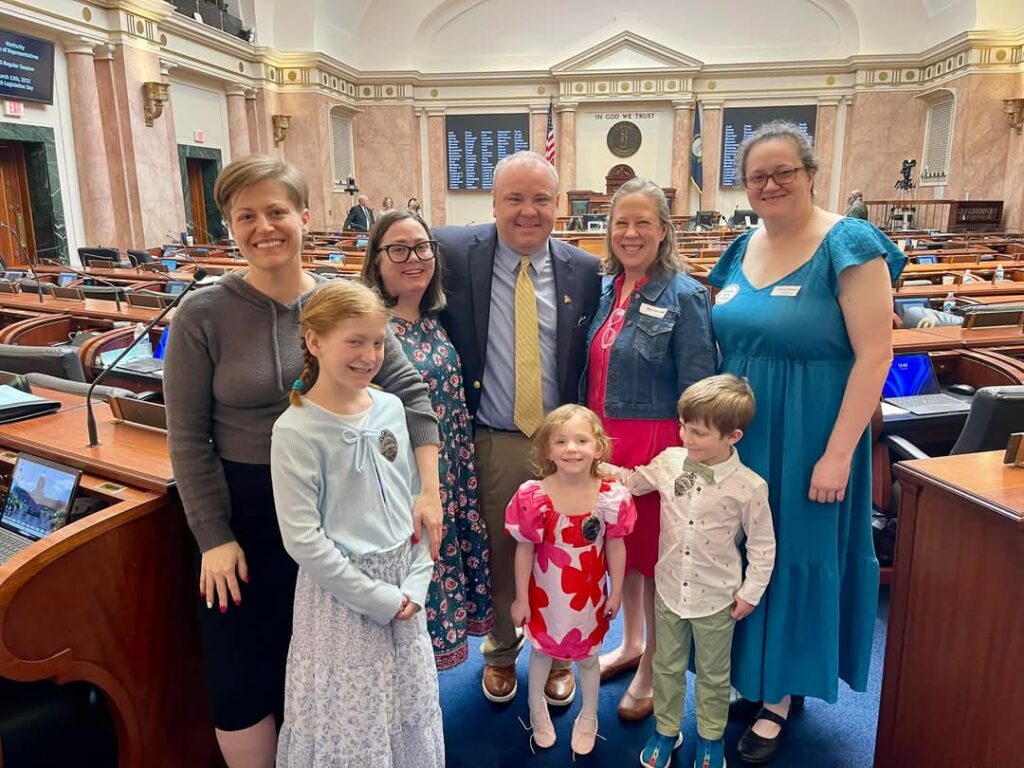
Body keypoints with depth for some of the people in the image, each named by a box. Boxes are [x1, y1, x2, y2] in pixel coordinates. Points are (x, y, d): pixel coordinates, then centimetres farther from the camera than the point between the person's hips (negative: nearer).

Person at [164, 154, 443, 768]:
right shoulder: (203, 315, -10)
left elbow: (410, 389, -5)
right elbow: (188, 438, -8)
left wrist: (428, 488, -14)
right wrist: (214, 538, -9)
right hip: (244, 509, -2)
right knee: (243, 669, 10)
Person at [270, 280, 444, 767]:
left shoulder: (391, 408, -1)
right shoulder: (295, 430, -17)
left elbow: (416, 501, 5)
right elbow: (302, 540, -18)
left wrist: (415, 583, -3)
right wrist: (378, 597, -15)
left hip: (402, 587, 5)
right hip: (340, 593, -5)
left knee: (409, 715, 20)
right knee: (350, 725, 11)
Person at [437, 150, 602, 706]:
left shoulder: (584, 271, -2)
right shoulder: (455, 253, -7)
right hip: (490, 442, -1)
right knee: (497, 554, 16)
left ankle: (557, 653, 42)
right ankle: (501, 650, 43)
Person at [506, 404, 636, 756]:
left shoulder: (611, 496, -18)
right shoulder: (533, 496, -22)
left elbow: (615, 547, -6)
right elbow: (524, 550, -12)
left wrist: (615, 593, 1)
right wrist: (521, 598, -5)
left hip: (589, 595, 1)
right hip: (545, 593, 0)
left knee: (587, 656, 22)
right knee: (541, 650, 24)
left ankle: (588, 717, 50)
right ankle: (537, 710, 52)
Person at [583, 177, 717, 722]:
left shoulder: (684, 296, -12)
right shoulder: (605, 289, 6)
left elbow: (697, 390, -12)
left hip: (655, 443, -6)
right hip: (605, 438, 6)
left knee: (652, 552, 9)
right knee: (617, 545, 19)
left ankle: (653, 668, 31)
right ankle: (631, 643, 43)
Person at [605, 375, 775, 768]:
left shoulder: (749, 487, -20)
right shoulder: (669, 461, -11)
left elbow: (762, 545, -8)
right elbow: (633, 481, 7)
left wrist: (750, 593, -4)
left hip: (716, 599, -3)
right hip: (669, 589, 3)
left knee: (713, 674, 20)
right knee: (667, 666, 21)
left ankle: (711, 736, 43)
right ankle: (666, 730, 43)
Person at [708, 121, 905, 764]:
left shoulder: (850, 244, -13)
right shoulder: (742, 248, 6)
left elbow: (874, 354, -16)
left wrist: (838, 453, -19)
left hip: (808, 437, -6)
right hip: (741, 433, 6)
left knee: (796, 554, 8)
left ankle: (780, 697, 29)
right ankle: (752, 674, 38)